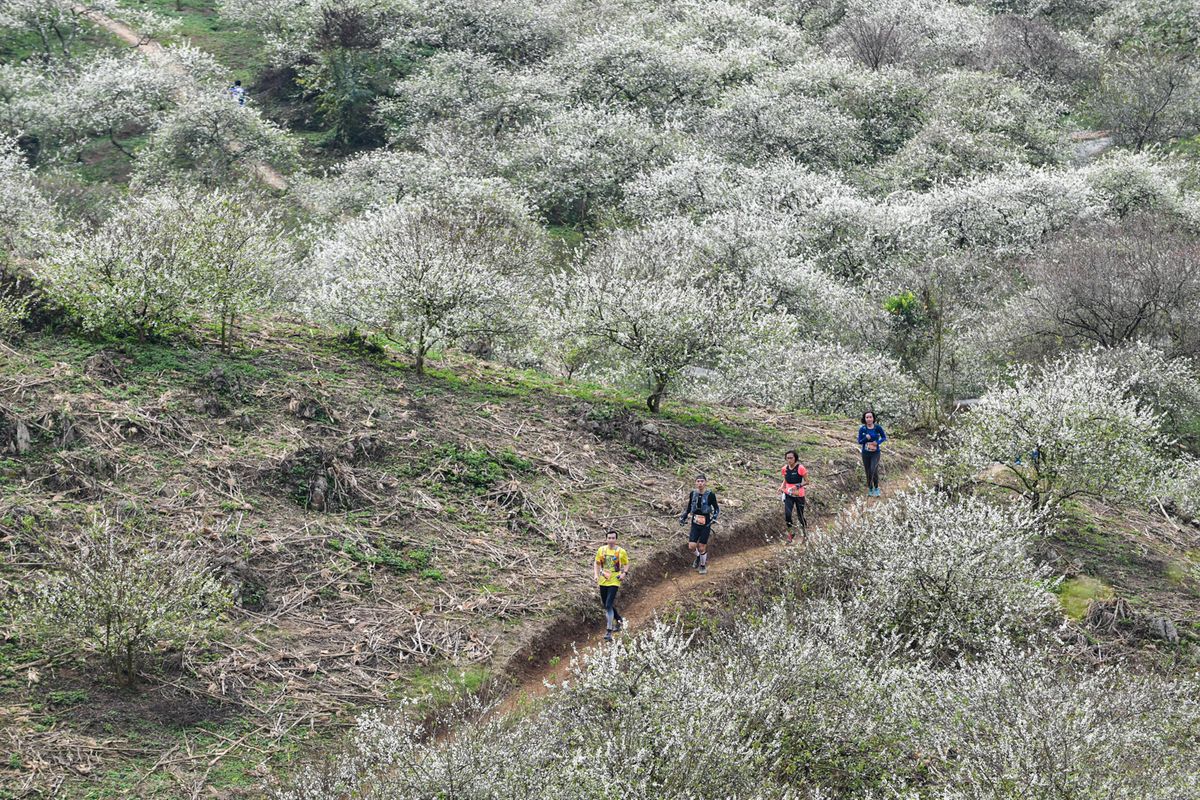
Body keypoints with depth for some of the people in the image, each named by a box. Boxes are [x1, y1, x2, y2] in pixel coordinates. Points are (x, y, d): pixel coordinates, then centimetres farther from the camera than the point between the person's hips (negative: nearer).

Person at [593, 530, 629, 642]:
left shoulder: (621, 551, -5)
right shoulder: (601, 550, 3)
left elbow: (626, 564, 8)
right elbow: (596, 563, 15)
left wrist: (624, 573, -9)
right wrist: (596, 575, 2)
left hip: (614, 582, -4)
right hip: (603, 581, 4)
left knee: (609, 605, -15)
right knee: (606, 606, 14)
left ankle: (609, 632, -13)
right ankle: (619, 620, 42)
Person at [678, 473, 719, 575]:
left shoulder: (710, 495, -12)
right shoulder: (692, 494, -2)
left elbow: (716, 509, -3)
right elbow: (688, 508, 11)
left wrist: (714, 518, -18)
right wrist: (683, 517, 1)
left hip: (705, 524, -3)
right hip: (695, 524, 3)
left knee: (701, 547, 1)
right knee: (692, 546, -7)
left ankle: (703, 565, 26)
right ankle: (698, 556, 28)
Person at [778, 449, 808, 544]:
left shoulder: (800, 468, -15)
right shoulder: (785, 469, -1)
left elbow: (806, 482, -9)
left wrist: (798, 486, -25)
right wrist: (781, 487, -4)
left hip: (799, 495, -3)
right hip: (788, 495, 3)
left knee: (800, 516, 5)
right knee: (787, 514, -15)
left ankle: (805, 530, 35)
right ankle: (790, 534, 3)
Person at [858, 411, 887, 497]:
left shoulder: (878, 427, -10)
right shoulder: (862, 429, -8)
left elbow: (884, 437, 2)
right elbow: (859, 441, -3)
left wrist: (878, 442, -17)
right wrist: (866, 438, -23)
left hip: (875, 453, -2)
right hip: (866, 453, 2)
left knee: (874, 471, -18)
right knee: (868, 472, 8)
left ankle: (876, 488, 5)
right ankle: (870, 489, 28)